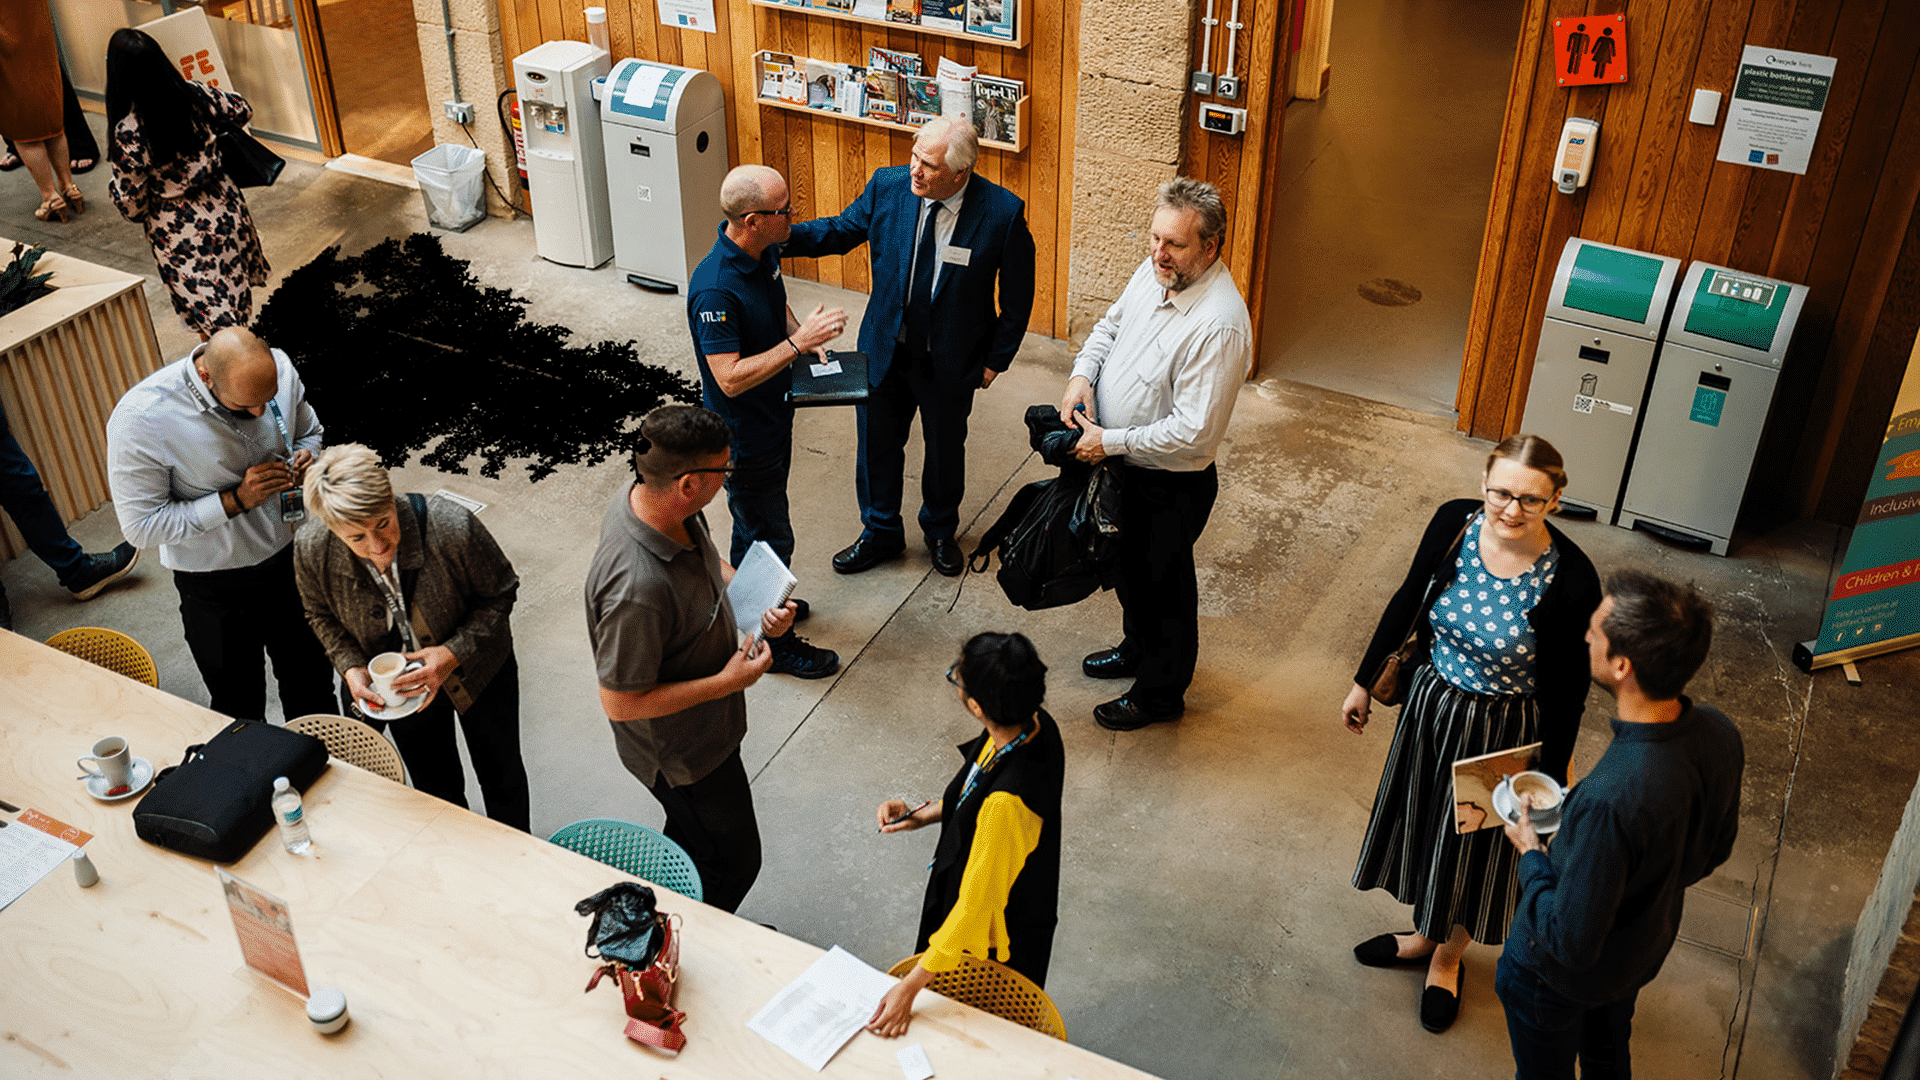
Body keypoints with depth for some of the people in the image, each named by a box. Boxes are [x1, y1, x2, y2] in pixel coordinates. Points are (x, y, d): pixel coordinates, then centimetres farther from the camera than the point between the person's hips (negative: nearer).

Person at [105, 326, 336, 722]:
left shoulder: (279, 368, -15)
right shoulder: (138, 419, -28)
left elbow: (309, 432, 6)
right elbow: (141, 526, -22)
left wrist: (304, 459, -17)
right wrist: (237, 500, -28)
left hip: (291, 556, 4)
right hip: (217, 590, -4)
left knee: (313, 689, 24)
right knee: (240, 710, 18)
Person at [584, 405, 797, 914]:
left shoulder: (662, 503, -15)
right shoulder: (637, 589, -43)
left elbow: (710, 562, 8)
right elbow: (620, 702, -31)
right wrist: (726, 682, -26)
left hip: (706, 724, 9)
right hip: (682, 753, -9)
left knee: (694, 841, 31)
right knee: (734, 862, 15)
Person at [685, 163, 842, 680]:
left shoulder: (765, 252, -6)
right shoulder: (714, 289, -34)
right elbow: (731, 378, -34)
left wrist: (805, 337, -3)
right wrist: (798, 342, -35)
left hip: (772, 419, 9)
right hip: (743, 437, -9)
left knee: (755, 522, 27)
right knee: (770, 539, 7)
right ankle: (770, 642, 25)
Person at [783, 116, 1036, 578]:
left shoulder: (1002, 212, -23)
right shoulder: (888, 186, -15)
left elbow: (1018, 294, -10)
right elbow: (841, 230, 1)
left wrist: (996, 359, -7)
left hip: (951, 360, -2)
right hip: (884, 348, 2)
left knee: (945, 449, 20)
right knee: (876, 443, 18)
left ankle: (940, 530, 48)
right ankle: (881, 533, 43)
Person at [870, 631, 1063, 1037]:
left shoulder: (1006, 802, -43)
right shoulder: (1035, 725, -17)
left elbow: (974, 907, -34)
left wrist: (909, 987, -28)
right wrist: (924, 814, -5)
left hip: (998, 942, -8)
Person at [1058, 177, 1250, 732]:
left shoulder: (1219, 324, -33)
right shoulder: (1154, 271, -7)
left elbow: (1193, 430, -32)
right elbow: (1111, 324, 11)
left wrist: (1111, 442, -25)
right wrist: (1082, 374, -8)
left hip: (1171, 484, -8)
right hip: (1125, 464, 8)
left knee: (1163, 584, 13)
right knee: (1129, 566, 28)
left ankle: (1160, 693, 36)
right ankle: (1138, 647, 55)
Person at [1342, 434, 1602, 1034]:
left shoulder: (1570, 579, -28)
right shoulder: (1454, 522, -18)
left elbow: (1568, 687, -17)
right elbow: (1407, 602, -1)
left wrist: (1550, 778, -10)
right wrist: (1364, 681, 7)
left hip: (1503, 731, -4)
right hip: (1431, 701, 4)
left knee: (1474, 843, 19)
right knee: (1423, 820, 25)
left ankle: (1447, 957, 47)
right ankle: (1424, 933, 53)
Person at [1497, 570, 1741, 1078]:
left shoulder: (1609, 800, -47)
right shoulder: (1720, 733, -22)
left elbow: (1570, 943, -33)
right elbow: (1714, 851, -2)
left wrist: (1531, 854, -18)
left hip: (1560, 975, -6)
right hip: (1649, 946, 6)